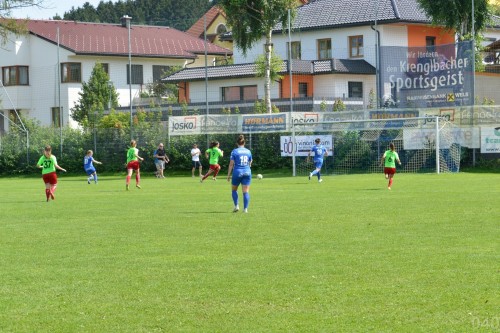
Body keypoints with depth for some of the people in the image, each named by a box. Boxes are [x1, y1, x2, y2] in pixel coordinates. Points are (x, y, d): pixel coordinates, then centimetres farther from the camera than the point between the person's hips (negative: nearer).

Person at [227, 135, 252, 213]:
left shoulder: (234, 151, -4)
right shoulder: (248, 151, 7)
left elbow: (231, 164, -6)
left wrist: (228, 175, 0)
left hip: (237, 172, -2)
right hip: (247, 172, 2)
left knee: (234, 190, 16)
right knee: (246, 192, 2)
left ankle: (236, 206, 3)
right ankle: (245, 208, -5)